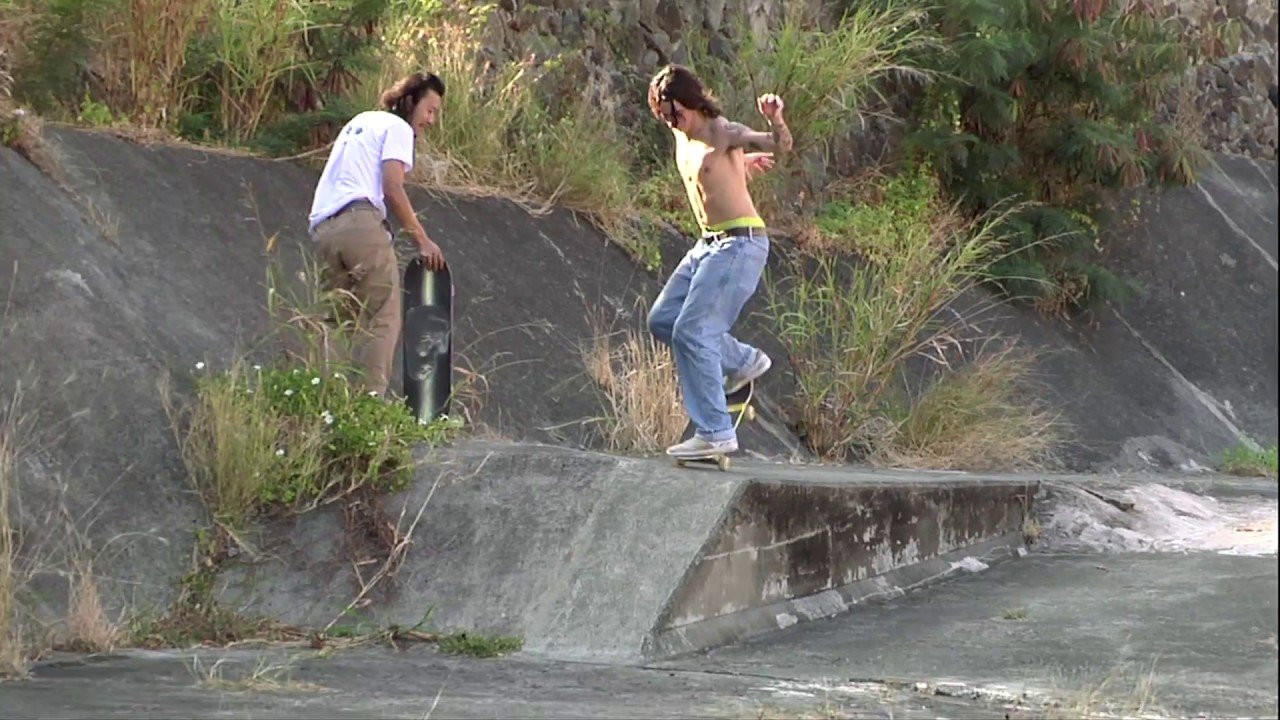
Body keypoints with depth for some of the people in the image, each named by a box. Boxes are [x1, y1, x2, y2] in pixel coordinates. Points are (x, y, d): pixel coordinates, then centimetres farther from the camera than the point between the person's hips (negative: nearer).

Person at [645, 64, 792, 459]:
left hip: (740, 243, -9)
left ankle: (715, 432, -13)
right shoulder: (681, 135, 9)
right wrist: (740, 161, 36)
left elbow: (781, 146, -30)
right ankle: (744, 360, 23)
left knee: (691, 331, -15)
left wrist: (775, 119, -47)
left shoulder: (722, 133, -15)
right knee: (662, 319, 11)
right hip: (709, 244, 9)